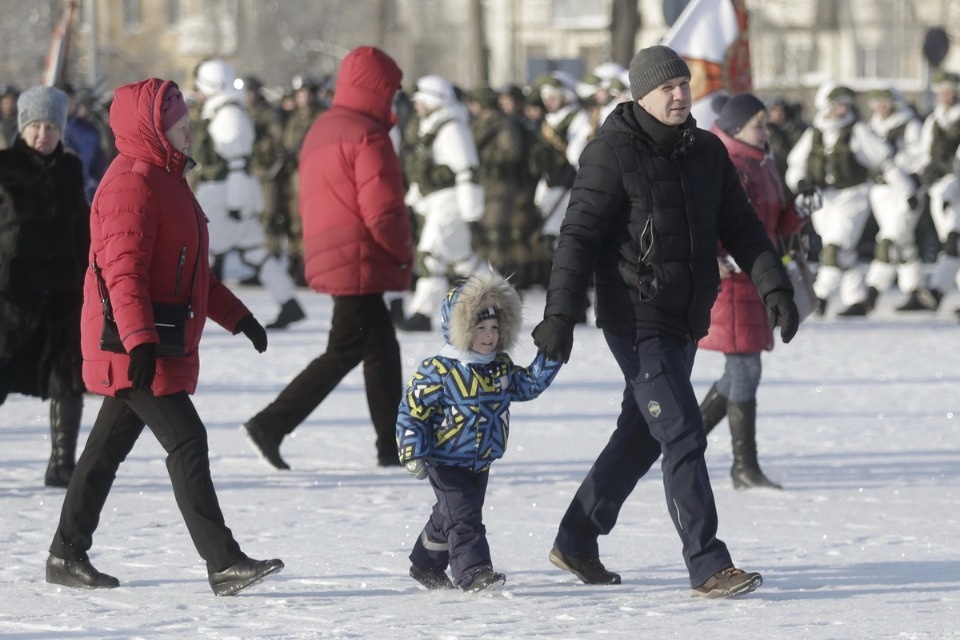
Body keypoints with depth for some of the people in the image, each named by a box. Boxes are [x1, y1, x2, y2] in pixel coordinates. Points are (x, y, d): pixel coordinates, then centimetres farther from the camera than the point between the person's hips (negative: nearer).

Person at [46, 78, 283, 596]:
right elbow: (124, 270, -24)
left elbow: (189, 271, 27)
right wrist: (140, 339, -33)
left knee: (109, 446, 14)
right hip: (133, 349, -11)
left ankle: (67, 555, 22)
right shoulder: (132, 183, -15)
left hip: (155, 348, 11)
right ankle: (224, 563, -17)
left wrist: (236, 316, 26)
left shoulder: (166, 180, 19)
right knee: (186, 441, -14)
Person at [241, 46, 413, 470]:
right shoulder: (368, 136, -14)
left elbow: (310, 200, 20)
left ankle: (393, 447, 15)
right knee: (344, 352, -6)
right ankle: (271, 425, -9)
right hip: (361, 262, -10)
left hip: (327, 257, 10)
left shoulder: (321, 131, 16)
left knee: (382, 350, 14)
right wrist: (404, 252, -4)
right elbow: (382, 211, -20)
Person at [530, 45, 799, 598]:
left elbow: (741, 226, 12)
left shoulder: (707, 152, 9)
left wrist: (775, 287, -1)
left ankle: (576, 542, 32)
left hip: (686, 319, 8)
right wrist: (560, 314, -19)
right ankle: (709, 567, -16)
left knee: (642, 436, 17)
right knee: (683, 435, -15)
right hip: (636, 319, -8)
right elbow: (580, 235, -12)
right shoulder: (613, 153, -10)